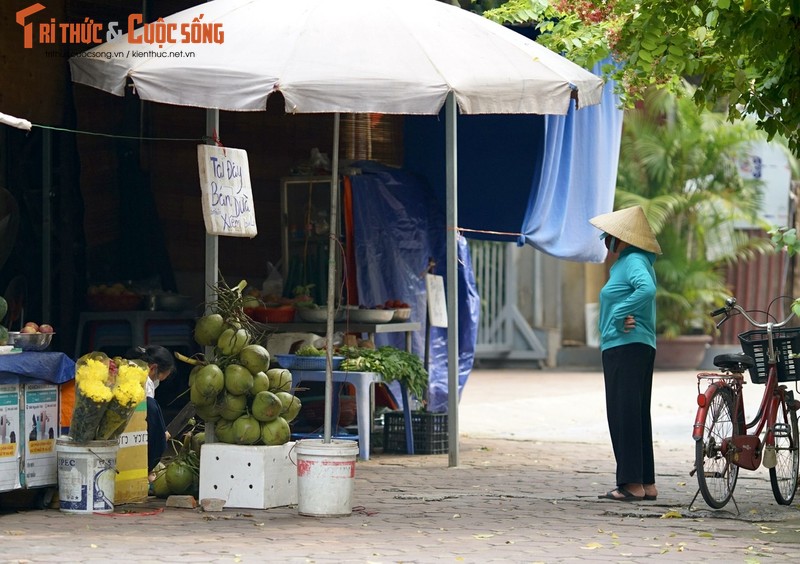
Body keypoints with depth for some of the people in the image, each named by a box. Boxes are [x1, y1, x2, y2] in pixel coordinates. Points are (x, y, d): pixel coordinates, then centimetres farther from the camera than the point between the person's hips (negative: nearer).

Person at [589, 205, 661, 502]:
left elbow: (647, 289, -30)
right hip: (622, 347, 11)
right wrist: (623, 316, 1)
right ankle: (647, 484, 14)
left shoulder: (634, 261, -11)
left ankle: (633, 484, -12)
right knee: (636, 415, 12)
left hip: (627, 347, -11)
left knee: (625, 414, -11)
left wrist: (619, 315, -21)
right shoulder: (622, 263, 21)